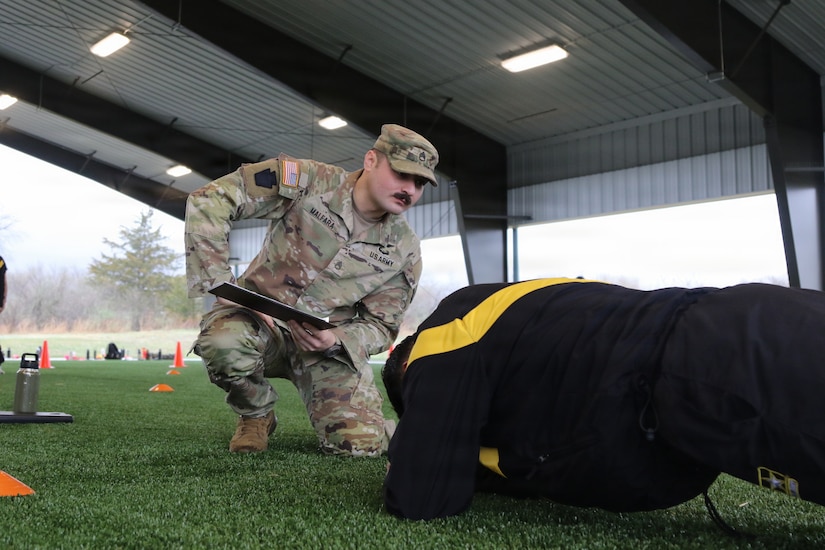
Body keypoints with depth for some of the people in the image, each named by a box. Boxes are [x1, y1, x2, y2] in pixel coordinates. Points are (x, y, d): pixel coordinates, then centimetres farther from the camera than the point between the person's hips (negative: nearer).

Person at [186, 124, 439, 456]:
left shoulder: (405, 252, -4)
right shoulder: (307, 182, -15)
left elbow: (380, 325, 2)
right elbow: (209, 201, -18)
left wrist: (336, 340, -21)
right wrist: (220, 285, -25)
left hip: (331, 340, 1)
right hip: (261, 318, -1)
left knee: (358, 444, -21)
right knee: (222, 340, -37)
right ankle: (257, 416, -2)